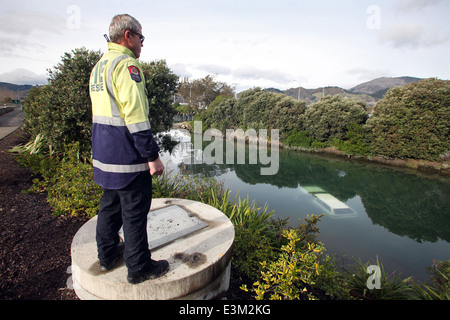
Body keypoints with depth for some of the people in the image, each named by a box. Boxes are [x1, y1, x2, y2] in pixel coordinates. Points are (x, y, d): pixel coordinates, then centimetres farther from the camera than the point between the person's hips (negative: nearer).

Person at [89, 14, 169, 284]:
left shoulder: (99, 66, 17)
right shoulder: (126, 64, -14)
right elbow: (136, 116, -22)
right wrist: (153, 155, -18)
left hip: (104, 154, 10)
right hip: (127, 158, -10)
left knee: (110, 204, 20)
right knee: (134, 211, 1)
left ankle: (108, 255, 36)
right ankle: (139, 267, 16)